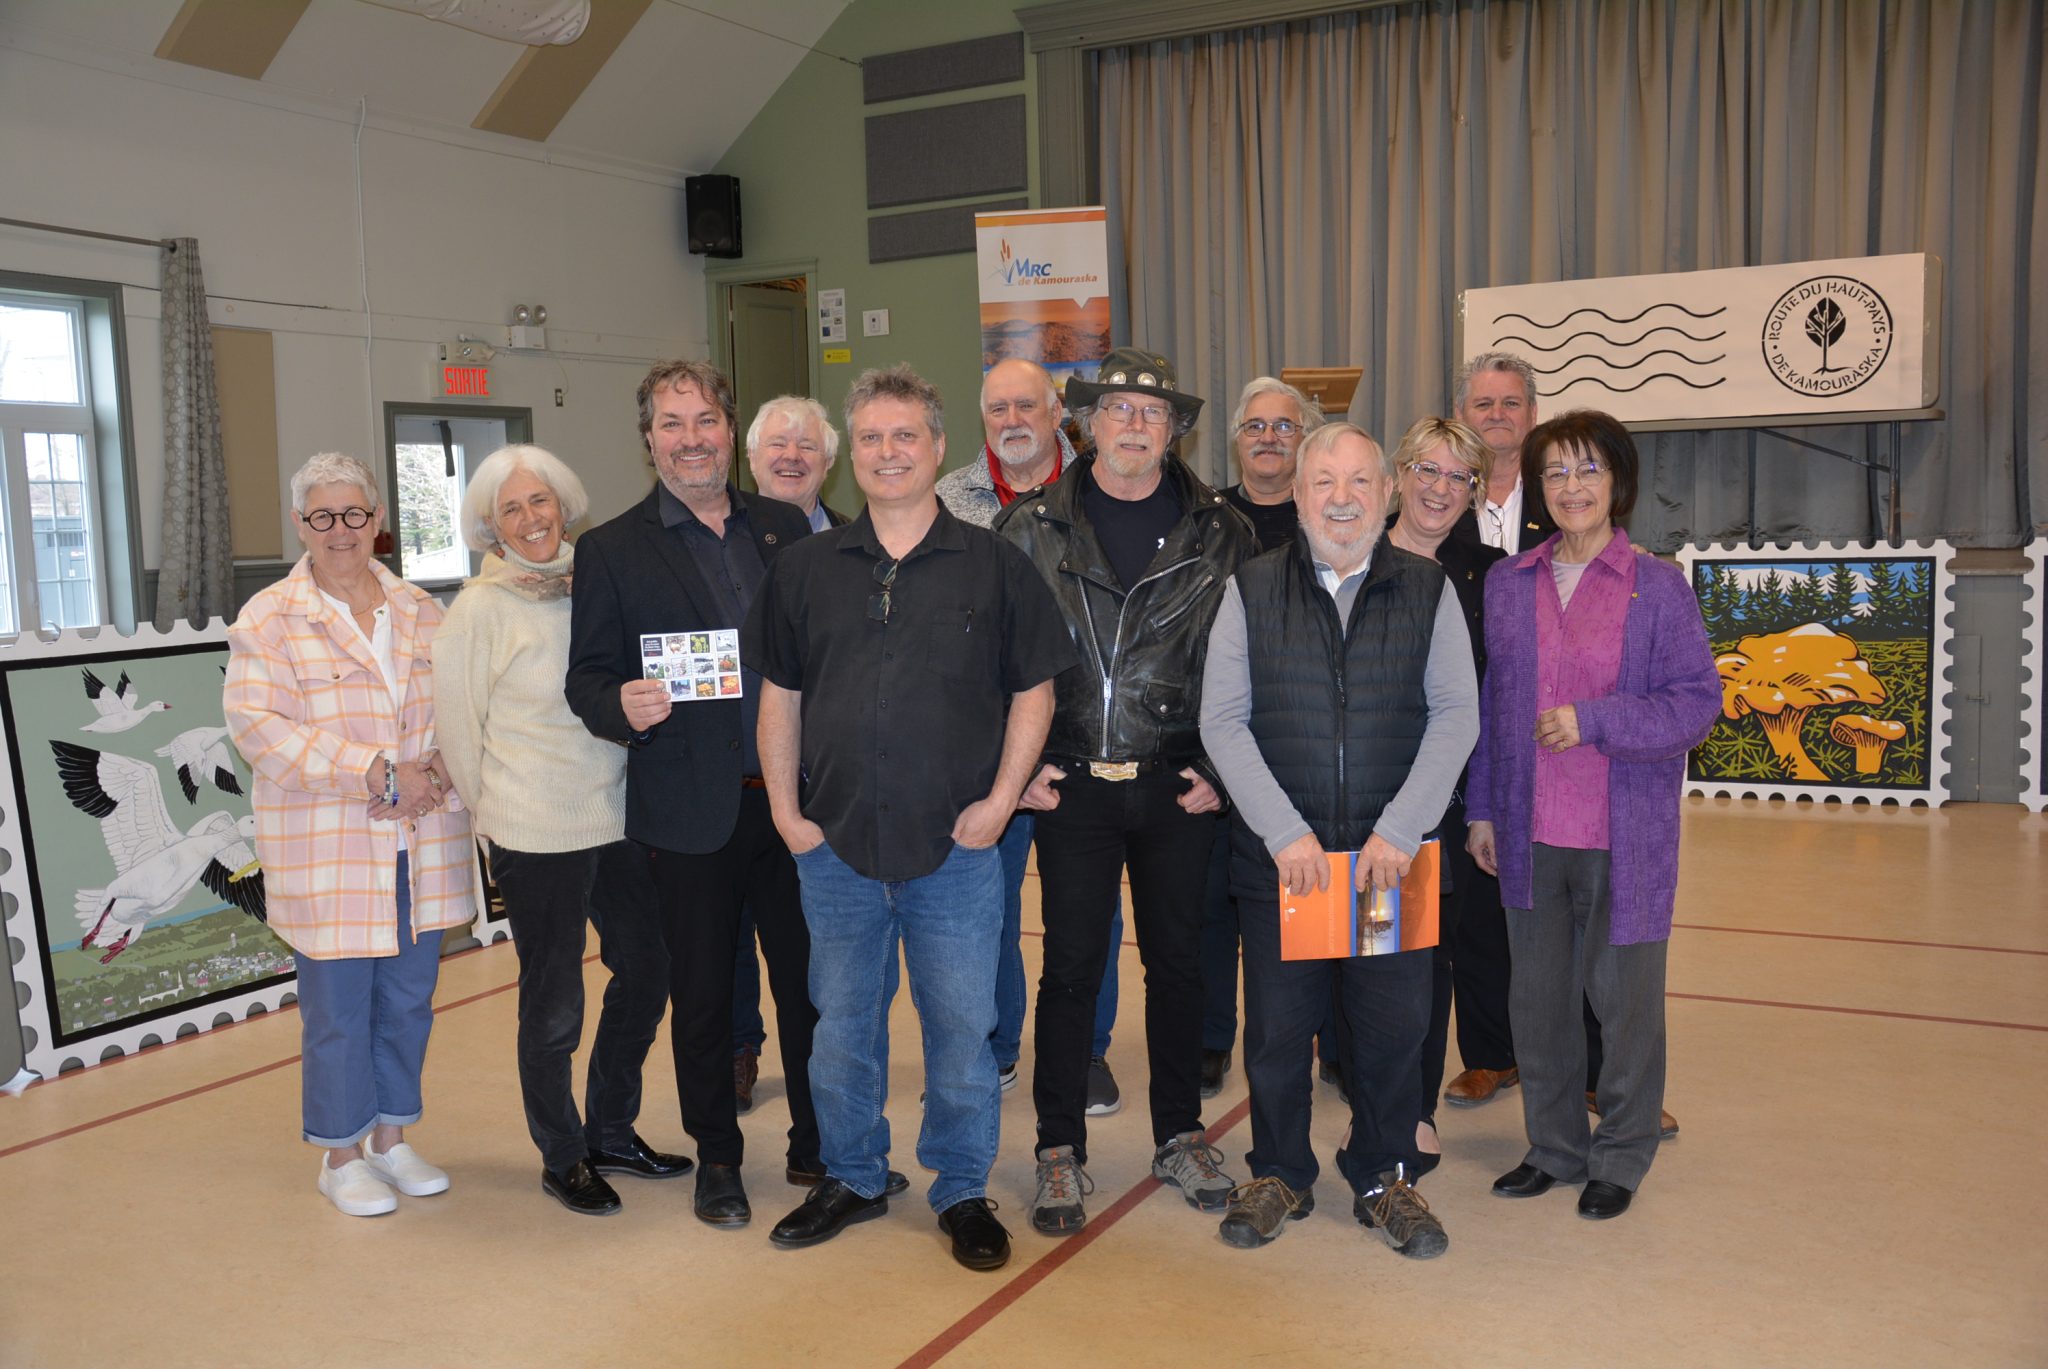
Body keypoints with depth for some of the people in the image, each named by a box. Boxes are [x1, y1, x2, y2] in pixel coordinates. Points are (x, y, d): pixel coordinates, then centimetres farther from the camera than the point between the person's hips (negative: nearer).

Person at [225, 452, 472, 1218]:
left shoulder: (420, 612, 12)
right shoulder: (269, 620, -4)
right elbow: (259, 726, -14)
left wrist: (435, 774, -10)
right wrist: (376, 775, -19)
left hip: (423, 845, 5)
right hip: (328, 856, -4)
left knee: (409, 996, 12)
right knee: (338, 1006, 3)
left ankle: (391, 1138, 29)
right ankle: (341, 1155, 20)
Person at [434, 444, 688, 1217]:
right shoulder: (479, 610, -9)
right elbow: (458, 728, -4)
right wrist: (493, 815, 2)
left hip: (615, 820, 6)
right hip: (536, 839, -6)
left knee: (646, 971, 13)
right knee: (554, 1007, 4)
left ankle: (611, 1134, 32)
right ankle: (561, 1160, 24)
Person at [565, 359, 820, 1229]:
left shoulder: (786, 528, 9)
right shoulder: (610, 550, 1)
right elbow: (585, 678, -1)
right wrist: (623, 706, -24)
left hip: (792, 796, 2)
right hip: (690, 811, -2)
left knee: (810, 980, 11)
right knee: (702, 994, 10)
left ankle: (818, 1146, 29)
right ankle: (716, 1159, 28)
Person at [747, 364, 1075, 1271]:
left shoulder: (992, 567, 0)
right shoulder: (806, 570, 7)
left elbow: (1034, 690, 3)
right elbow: (779, 697, 10)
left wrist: (1000, 799, -6)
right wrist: (786, 811, 3)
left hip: (956, 847, -2)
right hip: (836, 846, 2)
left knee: (961, 1025, 6)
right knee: (842, 1023, 13)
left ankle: (963, 1192, 23)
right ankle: (851, 1179, 32)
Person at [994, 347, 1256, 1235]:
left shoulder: (1221, 534, 3)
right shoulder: (1030, 530, 2)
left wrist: (1224, 767, -2)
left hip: (1180, 787, 1)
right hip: (1071, 785, -1)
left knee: (1178, 960, 11)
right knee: (1071, 967, 4)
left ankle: (1179, 1135, 28)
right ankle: (1060, 1150, 19)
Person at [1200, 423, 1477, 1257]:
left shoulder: (1429, 590, 5)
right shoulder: (1250, 589, 3)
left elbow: (1456, 715, 0)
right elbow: (1223, 721, -1)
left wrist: (1400, 829, -11)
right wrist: (1284, 832, -10)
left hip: (1393, 858, 0)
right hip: (1278, 859, 0)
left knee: (1393, 1027, 8)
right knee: (1276, 1028, 8)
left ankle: (1383, 1176, 29)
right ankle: (1279, 1175, 28)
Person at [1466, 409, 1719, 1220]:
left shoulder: (1658, 587, -4)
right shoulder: (1507, 583, 7)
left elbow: (1697, 699, -7)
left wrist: (1594, 720, -19)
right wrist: (1480, 808, 10)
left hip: (1626, 833, -3)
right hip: (1530, 831, 4)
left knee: (1623, 994, 6)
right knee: (1537, 994, 12)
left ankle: (1620, 1157, 25)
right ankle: (1553, 1147, 29)